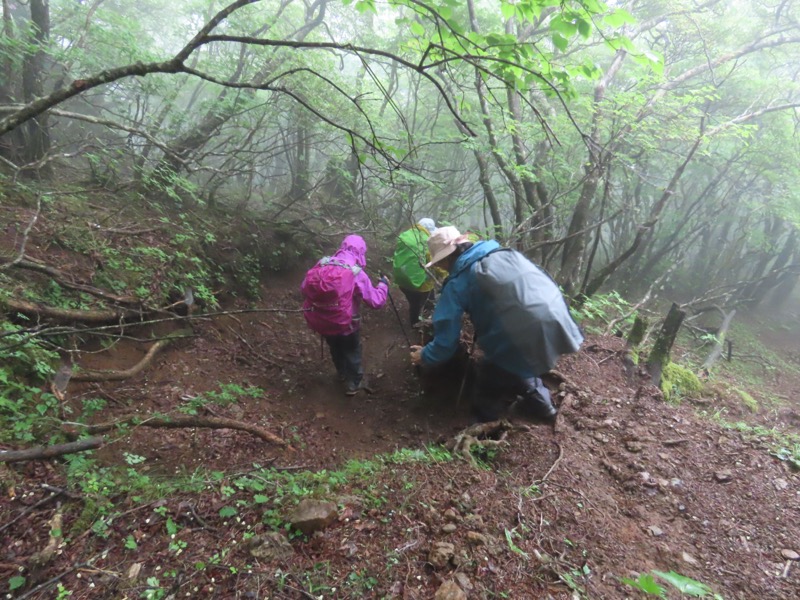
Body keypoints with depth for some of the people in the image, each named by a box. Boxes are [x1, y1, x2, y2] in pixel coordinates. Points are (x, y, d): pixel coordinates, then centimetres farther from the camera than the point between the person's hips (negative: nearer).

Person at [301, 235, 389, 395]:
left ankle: (343, 374, 55)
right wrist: (383, 284, 4)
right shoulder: (357, 273, -17)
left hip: (318, 320, 5)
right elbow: (376, 301, -13)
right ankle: (353, 383, 40)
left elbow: (304, 288, 1)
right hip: (344, 323, -5)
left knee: (335, 347, 31)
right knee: (352, 351, 24)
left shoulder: (322, 263, -6)